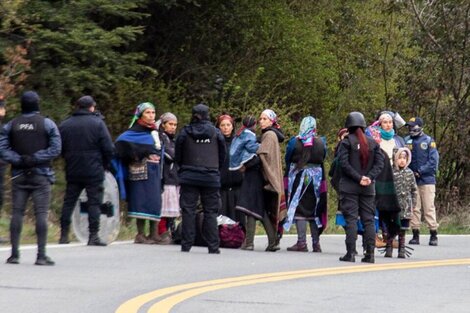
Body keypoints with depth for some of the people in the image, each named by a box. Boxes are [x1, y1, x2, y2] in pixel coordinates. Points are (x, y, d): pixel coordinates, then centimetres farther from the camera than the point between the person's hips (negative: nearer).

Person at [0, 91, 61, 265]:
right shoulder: (47, 124, -1)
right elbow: (55, 148, -9)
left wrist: (18, 160, -9)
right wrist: (35, 158, -11)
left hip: (19, 175, 3)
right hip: (41, 175, -2)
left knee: (17, 213, 5)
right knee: (41, 213, -4)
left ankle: (14, 254, 3)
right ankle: (41, 255, -8)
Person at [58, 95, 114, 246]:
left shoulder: (65, 125, 5)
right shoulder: (97, 123, -6)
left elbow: (59, 149, 9)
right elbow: (108, 148, -9)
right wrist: (106, 164, 6)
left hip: (72, 171, 4)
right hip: (94, 171, -4)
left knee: (69, 201, 11)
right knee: (94, 202, 0)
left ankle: (64, 235, 11)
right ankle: (93, 236, -5)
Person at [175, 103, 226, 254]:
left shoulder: (185, 132, -1)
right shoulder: (215, 132, 0)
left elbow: (178, 156, 7)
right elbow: (222, 155, 8)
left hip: (189, 177, 0)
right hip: (211, 178, 0)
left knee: (188, 210, 3)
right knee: (210, 212, 4)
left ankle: (186, 245, 0)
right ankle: (213, 246, 1)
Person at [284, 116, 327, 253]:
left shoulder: (294, 142, -8)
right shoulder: (320, 143, -2)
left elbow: (288, 159, 1)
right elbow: (323, 159, 8)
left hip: (298, 178, -3)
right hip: (316, 178, 3)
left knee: (299, 209, -1)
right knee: (314, 210, 10)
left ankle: (301, 242, -8)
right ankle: (316, 244, 12)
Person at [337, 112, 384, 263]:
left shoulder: (346, 141, -4)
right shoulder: (373, 143, 9)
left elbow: (344, 163, -12)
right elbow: (380, 163, 2)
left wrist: (359, 178, -11)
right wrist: (369, 177, -6)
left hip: (349, 187, -3)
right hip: (368, 188, 4)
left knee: (351, 219, -3)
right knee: (368, 220, 7)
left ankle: (350, 253, -7)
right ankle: (370, 253, 4)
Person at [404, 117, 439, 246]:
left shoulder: (429, 141, 0)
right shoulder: (406, 141, 8)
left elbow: (433, 161, -4)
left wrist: (420, 171, -10)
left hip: (427, 180, -3)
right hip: (411, 181, 3)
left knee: (429, 208, -3)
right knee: (414, 208, 4)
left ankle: (433, 235, 0)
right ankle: (415, 234, 9)